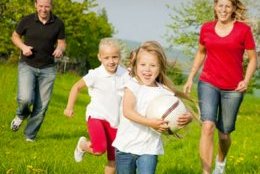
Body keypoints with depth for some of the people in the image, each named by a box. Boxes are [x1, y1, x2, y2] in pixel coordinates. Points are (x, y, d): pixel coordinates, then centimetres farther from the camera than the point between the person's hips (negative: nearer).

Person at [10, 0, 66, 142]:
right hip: (27, 66, -1)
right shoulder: (27, 21, -6)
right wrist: (23, 47, -12)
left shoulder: (58, 24, -4)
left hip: (47, 69, 2)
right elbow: (15, 36, 8)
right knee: (26, 98, -22)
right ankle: (21, 114, 15)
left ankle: (30, 136, 19)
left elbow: (62, 42, 7)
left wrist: (60, 49, -17)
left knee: (41, 106, 1)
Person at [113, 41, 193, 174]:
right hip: (126, 146, 0)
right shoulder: (133, 85, -10)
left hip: (149, 149, 1)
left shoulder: (165, 92, -3)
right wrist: (150, 123, -35)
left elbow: (181, 112, 0)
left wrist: (187, 117, -25)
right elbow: (127, 112, -23)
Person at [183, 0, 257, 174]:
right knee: (208, 126, -19)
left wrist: (246, 80, -16)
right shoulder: (206, 28, 3)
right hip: (208, 84, 1)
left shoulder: (243, 29, -6)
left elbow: (253, 59, 0)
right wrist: (190, 78, 15)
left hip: (233, 89, -1)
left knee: (224, 133, 11)